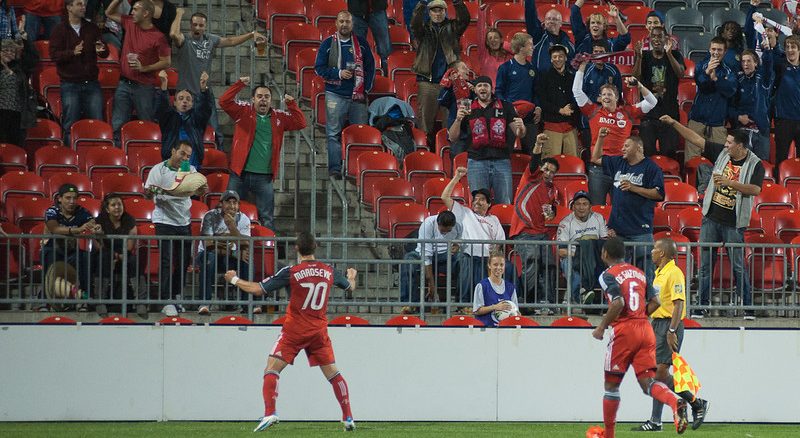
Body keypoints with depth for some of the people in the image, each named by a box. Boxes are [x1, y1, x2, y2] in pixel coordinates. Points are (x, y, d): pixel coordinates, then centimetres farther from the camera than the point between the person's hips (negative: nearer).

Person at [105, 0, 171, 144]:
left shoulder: (157, 37, -9)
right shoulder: (130, 24, 7)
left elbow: (166, 62, -7)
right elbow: (109, 13, 20)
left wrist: (144, 68, -15)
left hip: (144, 87, -5)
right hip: (124, 84, 5)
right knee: (117, 124, 1)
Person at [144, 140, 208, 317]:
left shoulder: (190, 170, 7)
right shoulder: (159, 170, -4)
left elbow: (197, 191, 0)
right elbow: (147, 193, -4)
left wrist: (203, 190, -23)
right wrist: (150, 191, -28)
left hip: (184, 221, 5)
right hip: (165, 221, -5)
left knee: (184, 261, 10)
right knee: (166, 262, -9)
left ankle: (175, 296, 26)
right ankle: (166, 302, -7)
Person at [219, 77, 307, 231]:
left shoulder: (279, 117, 9)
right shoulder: (243, 111, 3)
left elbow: (300, 123, 5)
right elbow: (224, 101, -8)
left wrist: (291, 104, -5)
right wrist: (240, 85, -15)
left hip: (264, 176, 1)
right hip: (240, 173, -1)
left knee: (267, 218, 4)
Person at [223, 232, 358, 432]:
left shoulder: (291, 272, -12)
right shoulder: (329, 272, 1)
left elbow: (258, 289, -11)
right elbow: (350, 287, 21)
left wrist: (235, 280, 5)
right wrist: (352, 276, 46)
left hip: (294, 331, -4)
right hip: (319, 331, 4)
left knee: (272, 369, -1)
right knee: (333, 373, 12)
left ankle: (269, 413, -18)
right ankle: (348, 418, 10)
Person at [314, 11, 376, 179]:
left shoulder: (361, 44, 9)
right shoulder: (328, 44, 4)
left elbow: (370, 67, 11)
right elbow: (319, 68, 2)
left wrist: (366, 88, 1)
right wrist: (338, 74, -11)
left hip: (358, 96, 2)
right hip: (335, 95, -2)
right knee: (334, 134, -5)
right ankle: (334, 170, -4)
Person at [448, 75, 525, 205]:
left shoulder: (505, 107, 11)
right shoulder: (468, 110, 12)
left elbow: (519, 135, 7)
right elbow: (452, 138, 9)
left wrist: (521, 128, -17)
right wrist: (458, 119, -9)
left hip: (502, 161, 0)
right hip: (477, 161, 0)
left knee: (505, 204, -3)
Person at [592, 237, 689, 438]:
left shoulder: (608, 275, -4)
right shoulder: (638, 272, 16)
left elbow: (618, 303, -19)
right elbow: (654, 302, 11)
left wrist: (602, 327, -9)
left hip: (623, 330, -5)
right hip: (645, 330, 5)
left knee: (611, 384, 9)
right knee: (647, 381, -2)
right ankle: (676, 402, -32)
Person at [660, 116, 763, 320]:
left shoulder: (755, 164, -8)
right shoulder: (722, 153, 5)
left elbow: (755, 190, -19)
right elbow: (696, 139, 7)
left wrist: (730, 182, -24)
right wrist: (673, 123, 5)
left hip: (734, 223, -5)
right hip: (711, 218, 5)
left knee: (738, 266, -2)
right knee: (705, 264, 5)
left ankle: (748, 307, 6)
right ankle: (702, 305, 11)